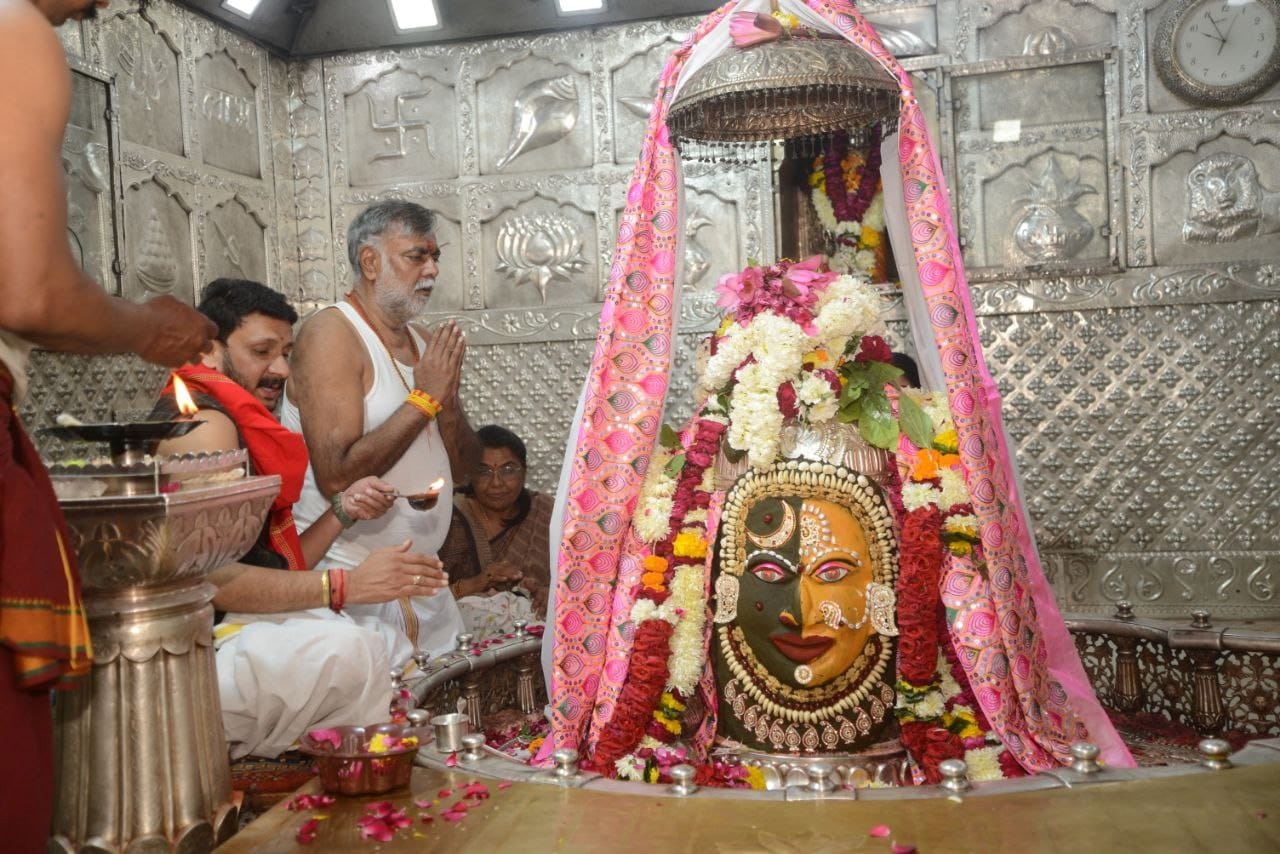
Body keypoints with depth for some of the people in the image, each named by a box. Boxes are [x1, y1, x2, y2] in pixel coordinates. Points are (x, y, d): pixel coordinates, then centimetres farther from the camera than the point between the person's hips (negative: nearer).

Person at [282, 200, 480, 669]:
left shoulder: (425, 344, 10)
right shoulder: (330, 332, -14)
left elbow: (463, 467, 10)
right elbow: (336, 477, -24)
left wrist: (449, 401, -9)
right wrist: (423, 400, -19)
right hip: (354, 583, -7)